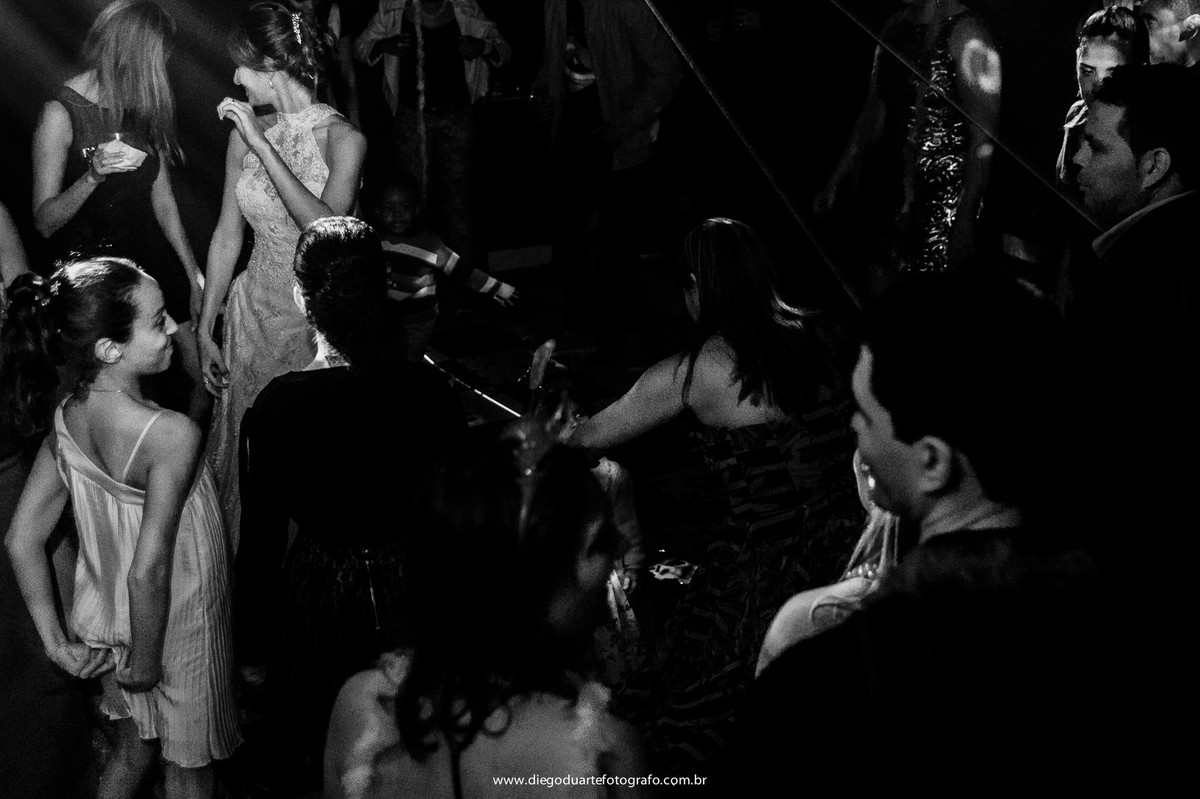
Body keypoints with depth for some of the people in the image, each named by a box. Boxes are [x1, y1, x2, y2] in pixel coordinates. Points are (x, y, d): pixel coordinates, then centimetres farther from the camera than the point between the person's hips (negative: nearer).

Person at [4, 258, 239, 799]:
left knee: (133, 749, 28)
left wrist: (56, 640, 2)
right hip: (176, 633, -6)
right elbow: (148, 570, -32)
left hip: (106, 626, 6)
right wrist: (146, 660, -17)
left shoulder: (66, 420, -10)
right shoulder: (171, 434, -31)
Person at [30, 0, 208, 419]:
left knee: (208, 373, 1)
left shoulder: (142, 106, 5)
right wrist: (92, 177, -31)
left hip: (151, 258, 6)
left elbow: (162, 199, 10)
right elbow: (44, 221, -14)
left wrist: (195, 275, 11)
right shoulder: (62, 113, -13)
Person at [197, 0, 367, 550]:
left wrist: (262, 145, -26)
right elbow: (227, 237, 8)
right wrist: (204, 329, 8)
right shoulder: (245, 133, 3)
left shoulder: (341, 138, -12)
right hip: (256, 314, 5)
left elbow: (327, 230, -27)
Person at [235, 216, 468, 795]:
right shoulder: (430, 391, -15)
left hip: (318, 602, -2)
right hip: (417, 596, 2)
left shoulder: (278, 406, -20)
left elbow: (261, 540, -12)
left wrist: (252, 646, 2)